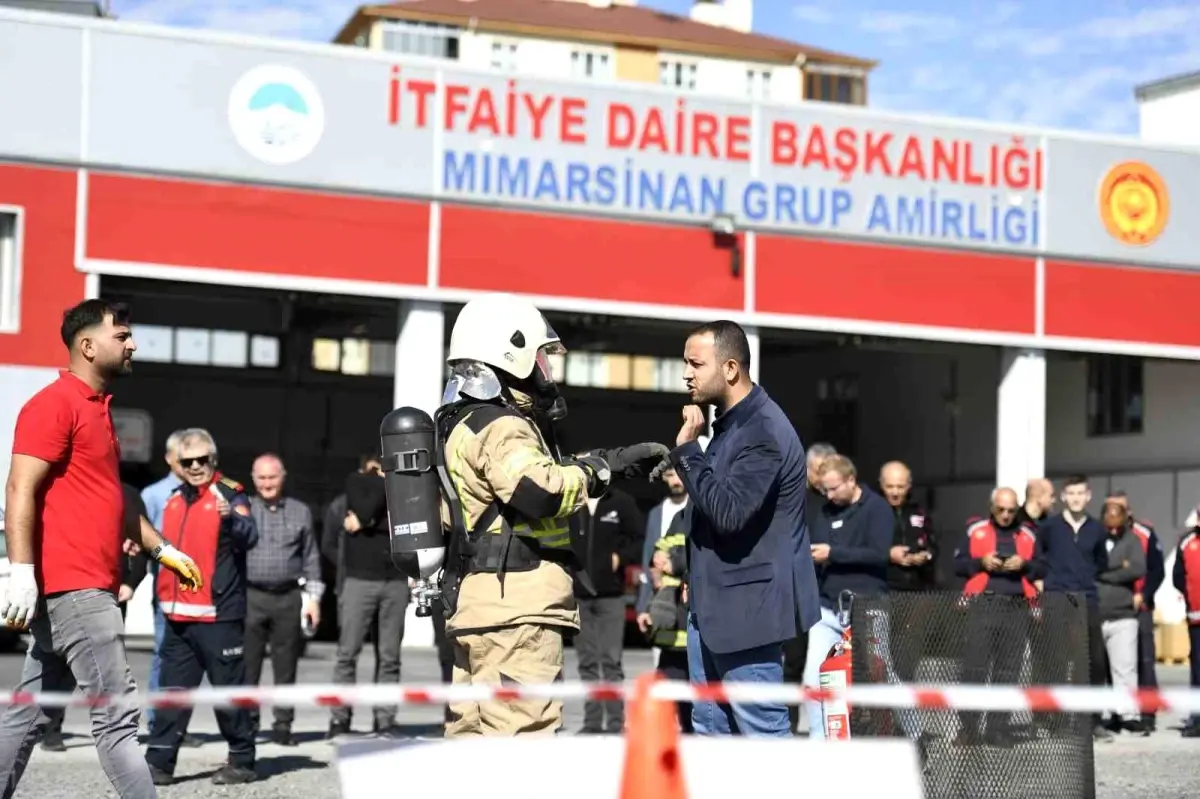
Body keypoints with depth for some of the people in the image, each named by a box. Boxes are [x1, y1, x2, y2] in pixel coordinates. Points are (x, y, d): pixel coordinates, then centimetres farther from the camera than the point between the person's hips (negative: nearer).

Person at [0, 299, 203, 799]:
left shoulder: (97, 408, 20)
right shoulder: (56, 404, -9)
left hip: (86, 591, 10)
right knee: (117, 715, -9)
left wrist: (161, 549, 31)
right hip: (73, 589, -10)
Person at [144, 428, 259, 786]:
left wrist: (231, 519, -41)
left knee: (229, 690, -2)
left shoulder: (230, 493, -5)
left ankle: (242, 761, 7)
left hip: (218, 614, -7)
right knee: (173, 691, 8)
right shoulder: (175, 499, 15)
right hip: (178, 614, 7)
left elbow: (249, 536, -21)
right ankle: (159, 762, 11)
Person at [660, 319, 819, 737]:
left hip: (747, 606, -10)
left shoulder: (763, 431, -19)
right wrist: (698, 579, 17)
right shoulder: (730, 422, 13)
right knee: (710, 726, 14)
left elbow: (728, 512, -28)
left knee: (764, 731, -4)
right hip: (714, 604, 10)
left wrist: (687, 449, -21)